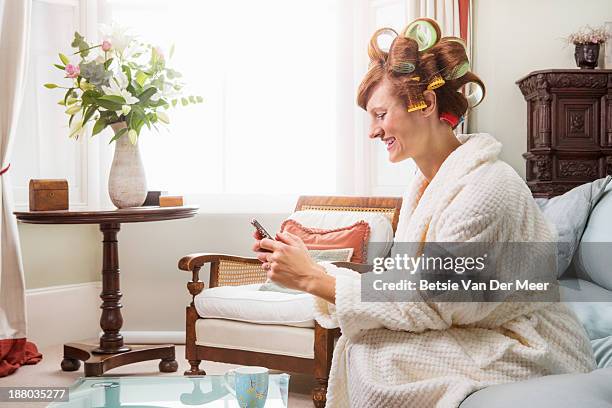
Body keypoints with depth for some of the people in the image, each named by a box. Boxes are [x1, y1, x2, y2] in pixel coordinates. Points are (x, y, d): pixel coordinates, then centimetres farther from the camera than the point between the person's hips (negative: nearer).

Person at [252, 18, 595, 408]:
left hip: (530, 356, -7)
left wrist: (312, 277, -23)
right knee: (357, 341, -10)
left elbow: (426, 307, -23)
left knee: (370, 351, -20)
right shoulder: (423, 185, 5)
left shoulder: (487, 187, -23)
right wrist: (309, 267, -10)